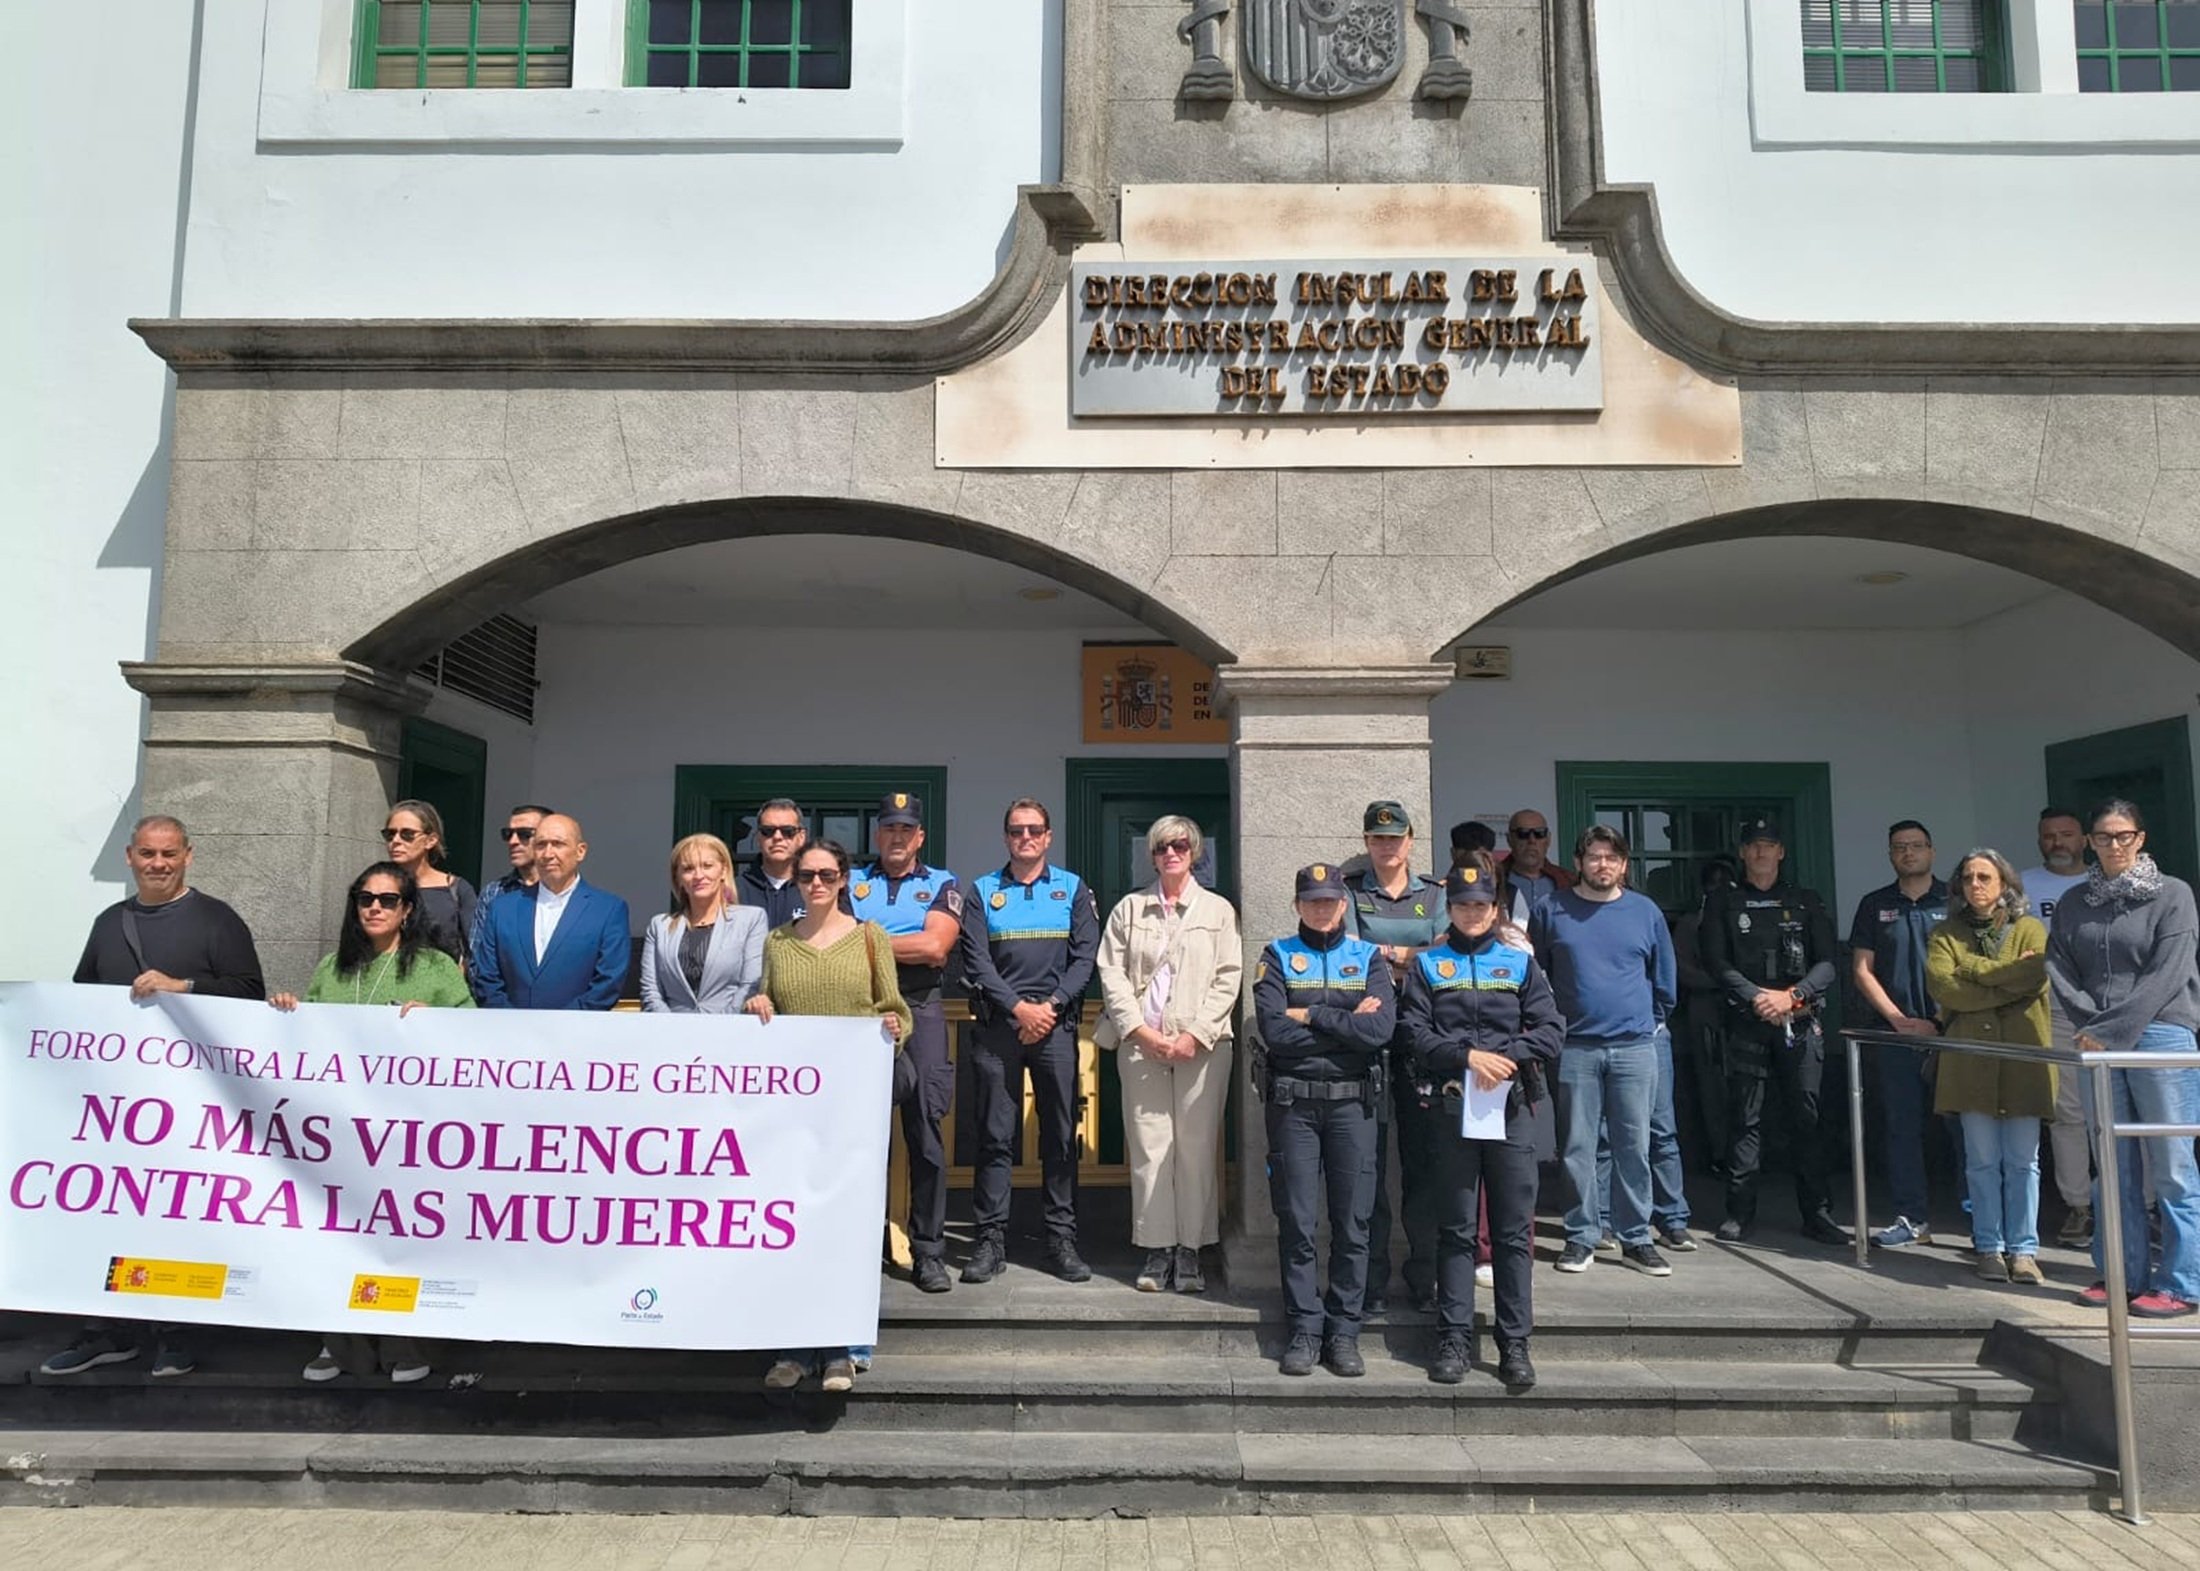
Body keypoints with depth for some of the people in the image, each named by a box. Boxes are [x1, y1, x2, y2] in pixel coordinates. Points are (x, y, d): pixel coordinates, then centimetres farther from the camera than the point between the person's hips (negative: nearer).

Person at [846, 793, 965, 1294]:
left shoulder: (942, 885, 10)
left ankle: (929, 1253, 6)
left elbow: (936, 945, -6)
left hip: (919, 1012, -1)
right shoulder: (852, 882, 14)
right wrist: (912, 949, -7)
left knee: (924, 1133, -2)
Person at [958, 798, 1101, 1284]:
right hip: (996, 1024, 0)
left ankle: (1062, 1239, 10)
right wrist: (1018, 1008, -11)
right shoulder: (983, 891, 9)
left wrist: (1052, 1005, -10)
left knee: (1061, 1134, 2)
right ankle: (991, 1239, 7)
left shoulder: (1072, 888, 11)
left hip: (1056, 1023, 0)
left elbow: (1085, 956, 3)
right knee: (995, 1134, 1)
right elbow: (975, 961, 0)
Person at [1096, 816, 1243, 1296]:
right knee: (1148, 1147, -1)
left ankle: (1190, 1249, 8)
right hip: (1141, 1043, 1)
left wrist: (1196, 1035, -8)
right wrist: (1140, 1030, -6)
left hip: (1202, 1045, -1)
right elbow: (1111, 973, 6)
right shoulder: (1129, 908, 14)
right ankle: (1156, 1249, 8)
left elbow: (1227, 979, 3)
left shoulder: (1218, 910, 11)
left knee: (1197, 1148, -1)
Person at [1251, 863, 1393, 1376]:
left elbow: (1382, 1029, -9)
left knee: (1352, 1222, 4)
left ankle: (1345, 1331, 16)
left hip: (1353, 1102, 1)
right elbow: (1274, 1031, -10)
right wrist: (1349, 1025, -7)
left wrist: (1312, 1016, -9)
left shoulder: (1368, 957, 9)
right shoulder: (1278, 957, 6)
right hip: (1292, 1102, -1)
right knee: (1296, 1222, 3)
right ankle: (1305, 1329, 14)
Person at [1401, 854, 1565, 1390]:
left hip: (1511, 1105, 1)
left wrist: (1507, 1055, -12)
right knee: (1455, 1229, 5)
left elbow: (1551, 1029, 3)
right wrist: (1467, 1056, -13)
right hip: (1452, 1105, 0)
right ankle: (1454, 1340, 13)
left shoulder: (1520, 961, 12)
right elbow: (1415, 1033, -1)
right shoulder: (1427, 964, 10)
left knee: (1515, 1230, 3)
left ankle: (1514, 1344, 12)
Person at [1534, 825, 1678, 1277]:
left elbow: (1664, 979, 15)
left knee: (1634, 1147, 5)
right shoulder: (1552, 911, 3)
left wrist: (1652, 1020, 14)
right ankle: (1581, 1237, 14)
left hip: (1635, 1048, 1)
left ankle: (1636, 1239, 16)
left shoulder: (1645, 911, 7)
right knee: (1577, 1147, 3)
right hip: (1575, 1048, -1)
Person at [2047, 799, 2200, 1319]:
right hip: (2096, 1043, 4)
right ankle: (2122, 1272, 15)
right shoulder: (2073, 904, 13)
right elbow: (2060, 971, 8)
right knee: (2114, 1167, 8)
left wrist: (2112, 1030, -12)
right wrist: (2091, 1023, -7)